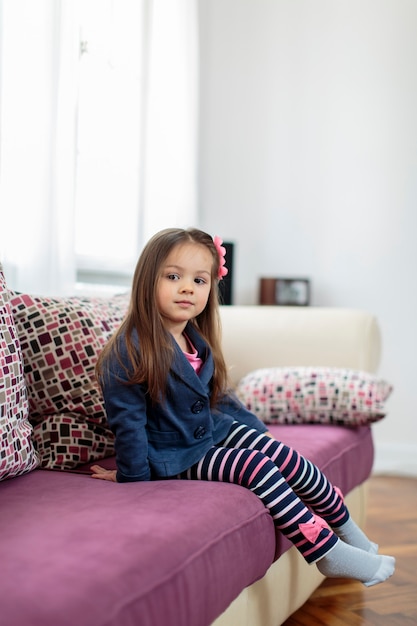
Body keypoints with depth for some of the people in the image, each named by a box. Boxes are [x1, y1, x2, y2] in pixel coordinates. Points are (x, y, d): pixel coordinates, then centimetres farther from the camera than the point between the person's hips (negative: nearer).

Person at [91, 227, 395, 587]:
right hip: (175, 456, -8)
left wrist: (255, 428, 19)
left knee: (286, 457, -8)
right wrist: (133, 477, -14)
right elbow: (128, 422, -17)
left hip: (216, 431, 8)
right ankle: (328, 553, -20)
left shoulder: (197, 342, 5)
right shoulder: (129, 351, -21)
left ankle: (346, 530, 8)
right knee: (255, 466, -24)